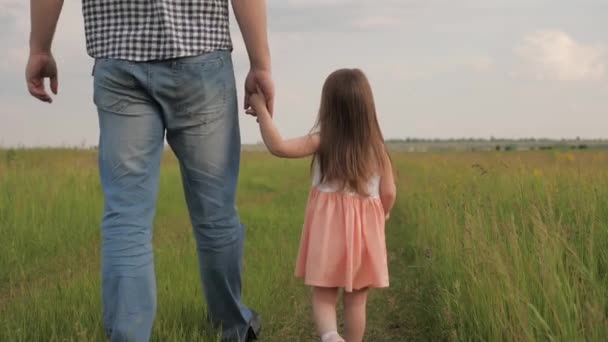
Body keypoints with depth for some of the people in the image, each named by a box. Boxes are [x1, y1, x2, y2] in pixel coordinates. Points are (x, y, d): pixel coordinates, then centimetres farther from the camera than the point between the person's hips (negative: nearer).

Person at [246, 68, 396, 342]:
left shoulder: (321, 141, -8)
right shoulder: (377, 148, -1)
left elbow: (278, 147, -15)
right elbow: (388, 193, 0)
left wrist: (262, 110, -6)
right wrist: (380, 215, 21)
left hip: (329, 229, -1)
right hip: (365, 230, 2)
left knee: (323, 297, 4)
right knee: (356, 300, 11)